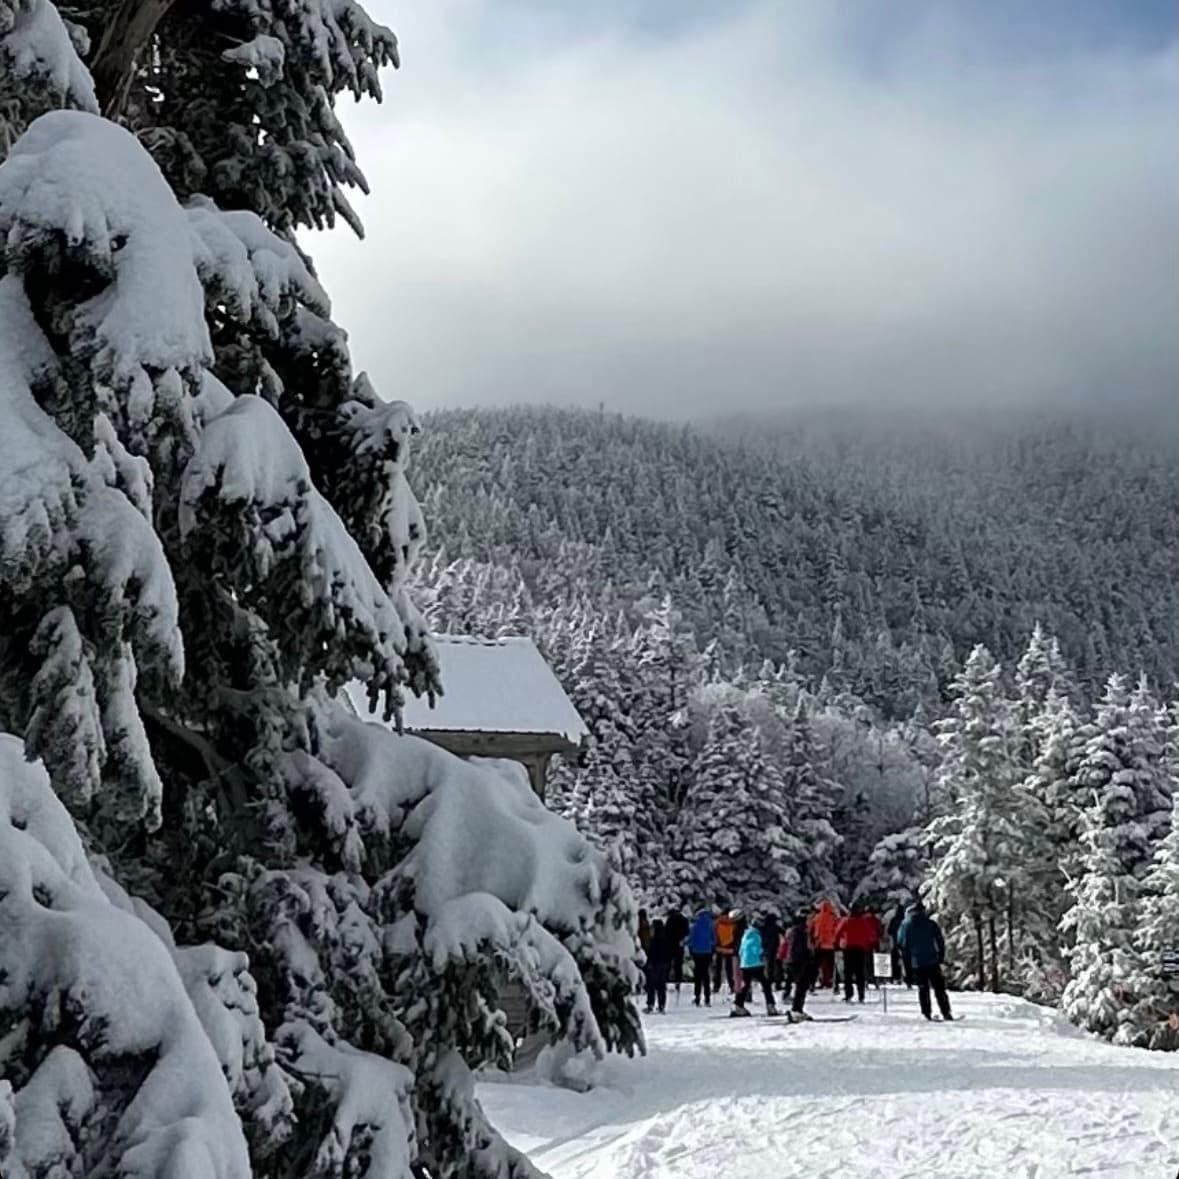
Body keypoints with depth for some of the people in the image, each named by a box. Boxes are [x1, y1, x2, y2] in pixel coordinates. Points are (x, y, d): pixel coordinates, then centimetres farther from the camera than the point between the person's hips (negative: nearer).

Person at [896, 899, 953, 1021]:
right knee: (939, 988, 6)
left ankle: (927, 1013, 7)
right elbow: (940, 941, 1)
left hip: (917, 962, 0)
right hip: (932, 961, 0)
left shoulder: (906, 925, -2)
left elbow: (902, 944, 0)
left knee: (922, 988, 10)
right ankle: (946, 1013, 2)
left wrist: (907, 960, 10)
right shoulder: (931, 924, 0)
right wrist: (941, 956, 11)